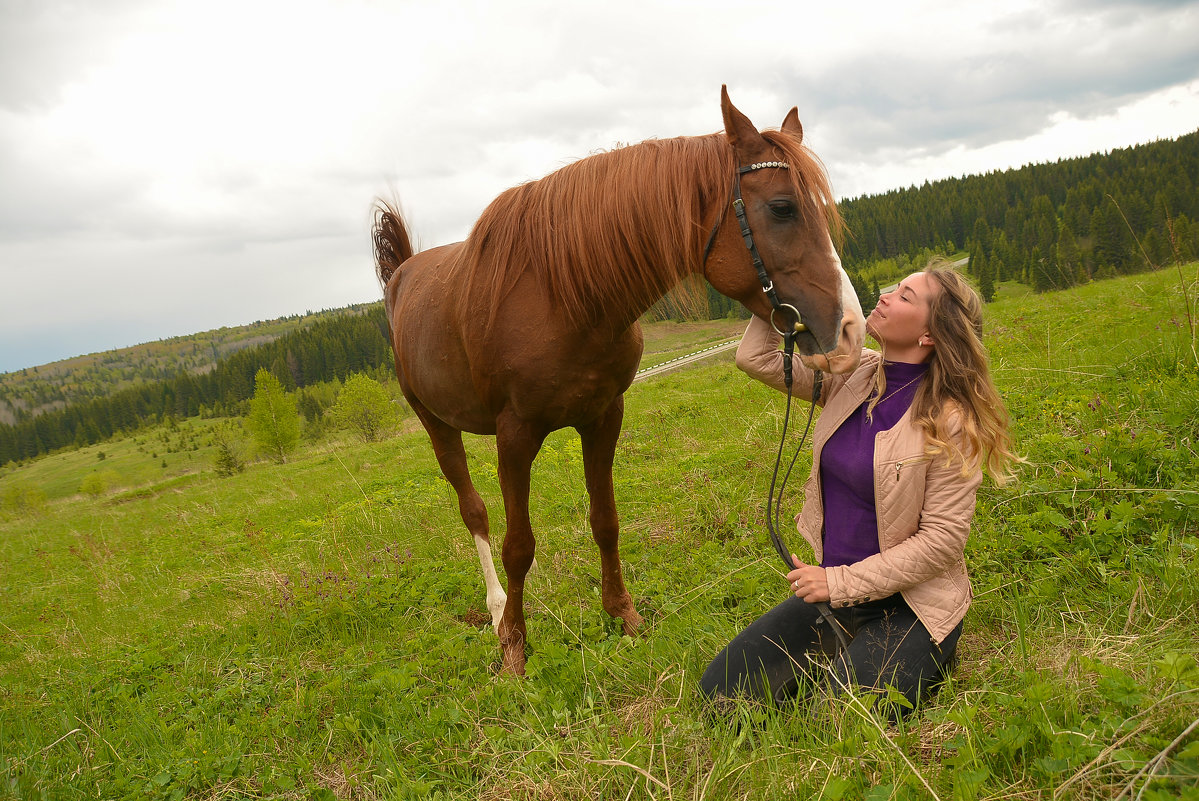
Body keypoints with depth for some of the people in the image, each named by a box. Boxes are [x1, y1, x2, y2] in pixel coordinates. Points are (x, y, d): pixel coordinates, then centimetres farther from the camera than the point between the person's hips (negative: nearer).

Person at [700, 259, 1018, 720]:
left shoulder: (948, 421, -17)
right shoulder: (854, 375, 0)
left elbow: (942, 539, -17)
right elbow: (757, 358, -2)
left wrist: (841, 583, -18)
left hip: (905, 604, -5)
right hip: (832, 587, 5)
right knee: (722, 692, -4)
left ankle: (921, 661, 8)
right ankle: (844, 659, 17)